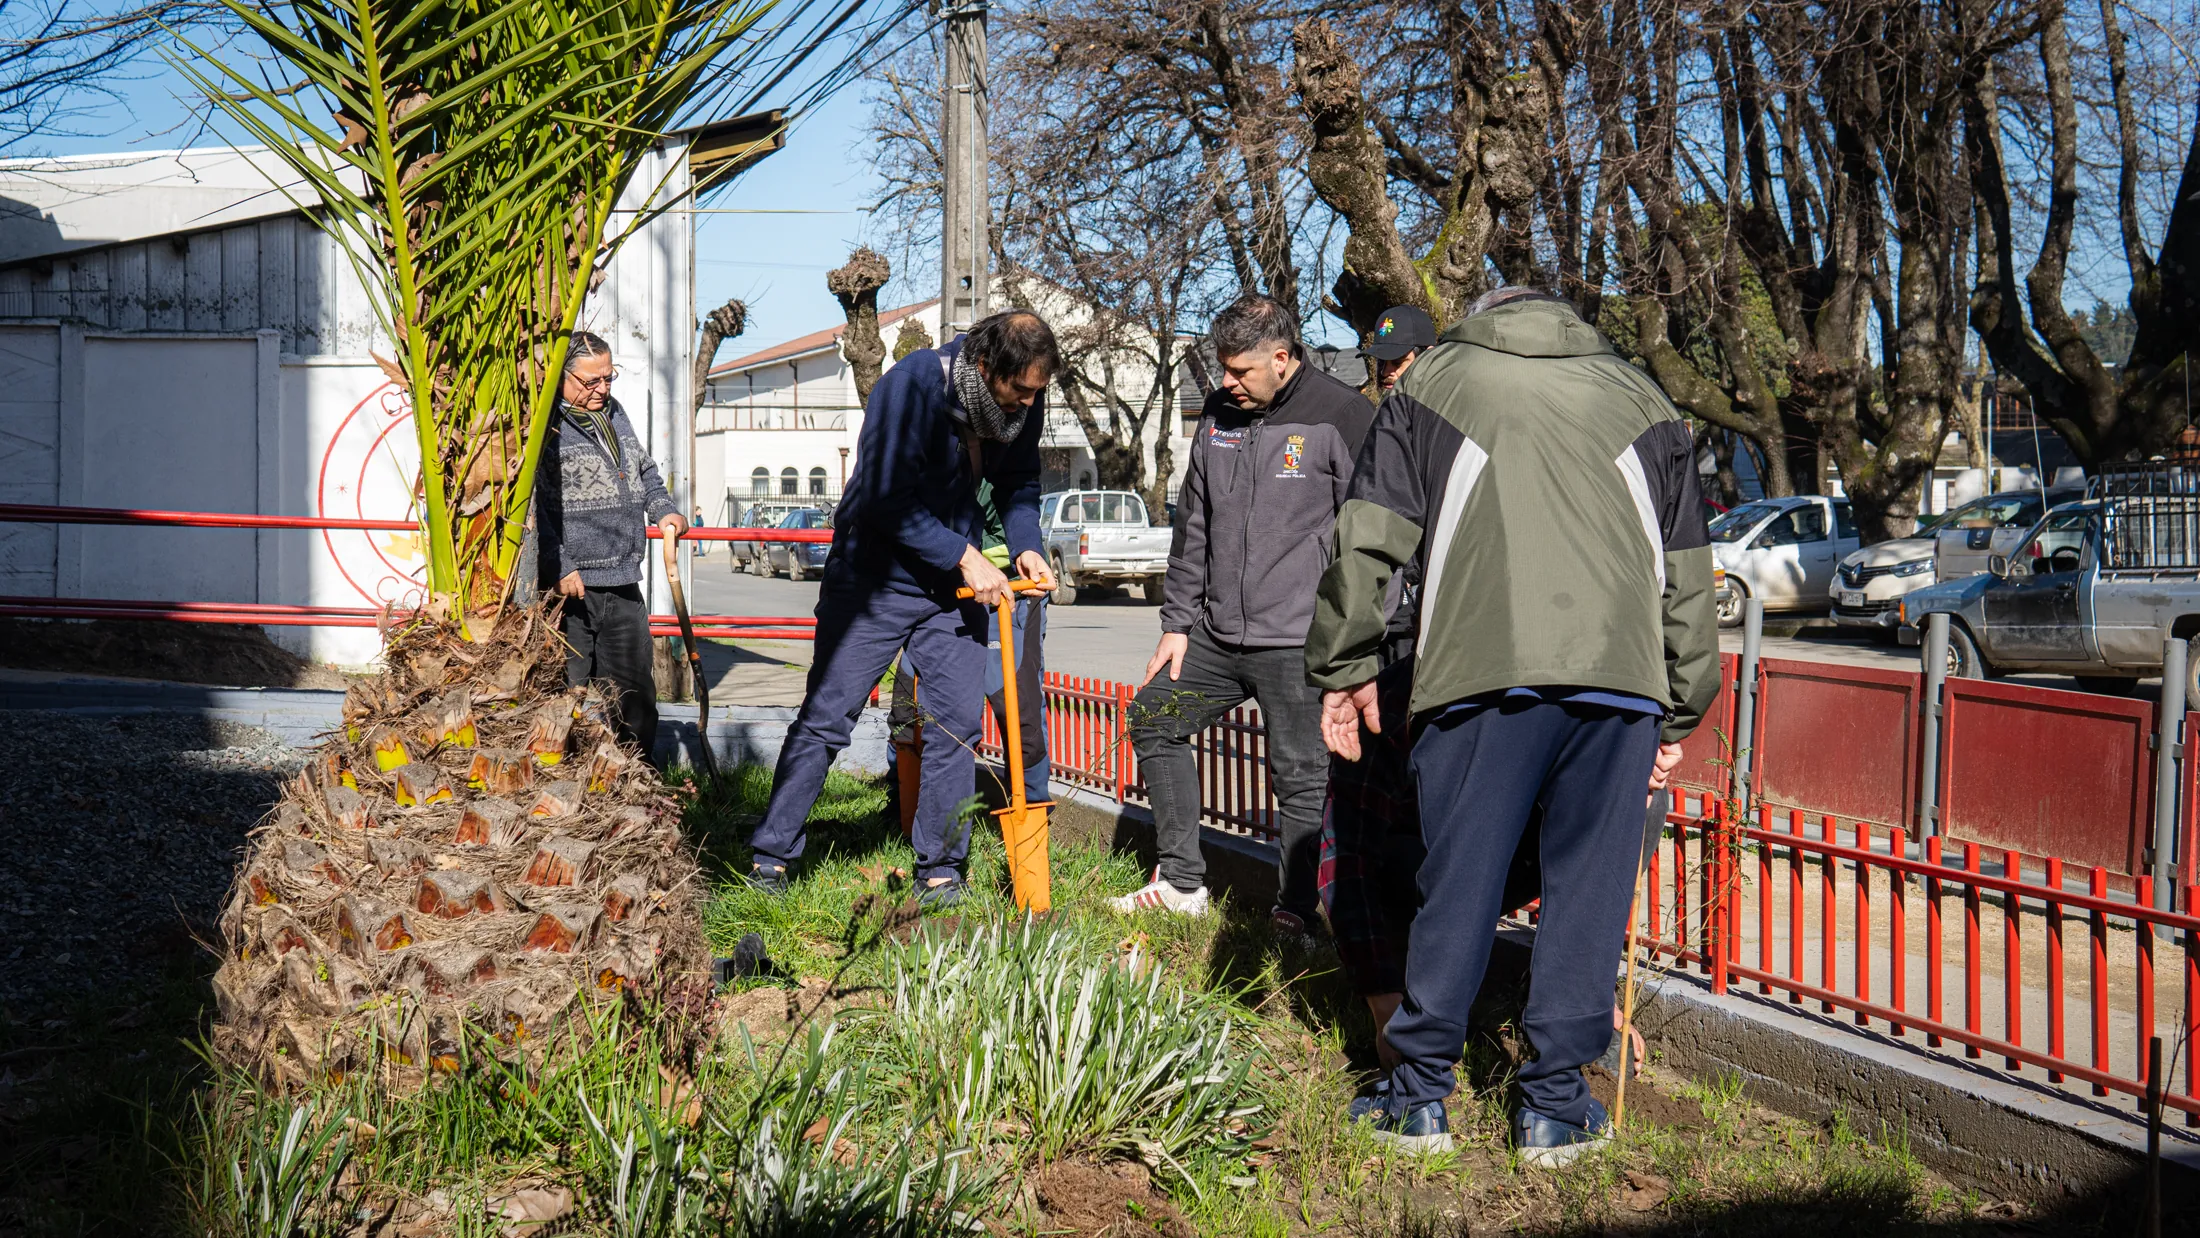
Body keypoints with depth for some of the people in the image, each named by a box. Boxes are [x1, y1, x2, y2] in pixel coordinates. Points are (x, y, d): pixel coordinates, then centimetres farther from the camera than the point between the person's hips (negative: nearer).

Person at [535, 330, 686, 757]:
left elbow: (644, 469, 34)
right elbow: (530, 506, -15)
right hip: (569, 586, -8)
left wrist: (662, 510, 16)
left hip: (623, 586, 8)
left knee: (635, 698, 12)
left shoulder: (614, 413, 18)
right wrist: (559, 568, -20)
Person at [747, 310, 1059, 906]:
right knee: (826, 717, 1)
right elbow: (888, 499, -24)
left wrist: (1025, 545, -9)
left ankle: (939, 870, 12)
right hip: (876, 574, -5)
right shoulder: (912, 384, -24)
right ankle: (771, 855, 14)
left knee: (957, 721, 1)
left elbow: (1019, 483, 10)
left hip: (956, 584, 5)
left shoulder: (1024, 401, -6)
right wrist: (965, 557, -24)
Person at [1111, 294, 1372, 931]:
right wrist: (1177, 622, 14)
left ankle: (1295, 909, 13)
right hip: (1216, 635, 7)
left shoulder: (1341, 416, -9)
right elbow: (1193, 526, 17)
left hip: (1298, 644, -7)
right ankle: (1182, 884, 21)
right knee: (1153, 721, 12)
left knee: (1300, 774, -2)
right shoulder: (1219, 414, 10)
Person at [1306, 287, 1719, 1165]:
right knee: (1588, 889, 7)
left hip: (1482, 669, -1)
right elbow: (1687, 574, 23)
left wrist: (1345, 668, 15)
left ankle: (1421, 1094, 12)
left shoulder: (1433, 381, 19)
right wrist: (1680, 712, 25)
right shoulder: (1640, 399, 26)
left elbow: (1366, 541, 10)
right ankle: (1554, 1106, 11)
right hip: (1622, 674, 2)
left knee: (1458, 884, 5)